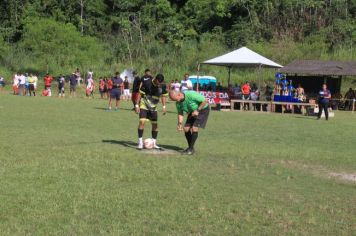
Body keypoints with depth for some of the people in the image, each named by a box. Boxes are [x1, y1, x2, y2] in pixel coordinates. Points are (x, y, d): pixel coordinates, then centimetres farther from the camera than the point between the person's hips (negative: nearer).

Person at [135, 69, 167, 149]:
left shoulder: (163, 86, -11)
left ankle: (154, 143, 16)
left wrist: (164, 106, 0)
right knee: (142, 122, -17)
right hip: (144, 105, -4)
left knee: (155, 124, 4)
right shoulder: (147, 83, -22)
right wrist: (137, 105, -13)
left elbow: (163, 96, 7)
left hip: (153, 107, 4)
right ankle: (140, 143, -10)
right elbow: (140, 94, -13)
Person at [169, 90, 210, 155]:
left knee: (194, 128, -18)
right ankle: (190, 147, 14)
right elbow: (180, 113, 1)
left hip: (203, 110, -7)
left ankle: (191, 148, -9)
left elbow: (205, 101, -26)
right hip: (192, 112, 7)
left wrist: (197, 110, -26)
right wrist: (179, 124, -14)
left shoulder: (191, 95, -33)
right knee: (186, 129, -1)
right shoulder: (178, 103, -11)